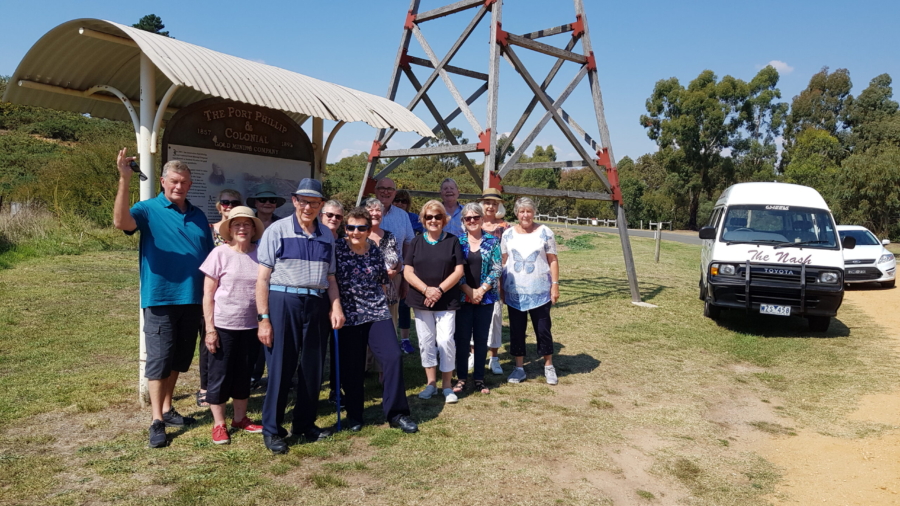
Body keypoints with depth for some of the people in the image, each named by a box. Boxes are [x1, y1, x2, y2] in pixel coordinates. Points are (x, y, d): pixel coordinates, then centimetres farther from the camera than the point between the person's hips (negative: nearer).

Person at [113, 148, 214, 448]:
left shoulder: (198, 216, 11)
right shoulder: (148, 210, -4)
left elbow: (210, 259, 15)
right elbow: (121, 222, -26)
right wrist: (125, 181, -36)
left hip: (193, 299, 5)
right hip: (160, 298, -5)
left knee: (180, 358, 14)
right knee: (159, 358, -2)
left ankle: (167, 409, 29)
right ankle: (157, 421, 4)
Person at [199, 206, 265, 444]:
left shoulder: (259, 254, 1)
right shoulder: (220, 253, -8)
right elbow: (208, 295, -7)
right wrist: (210, 329, -10)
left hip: (250, 326, 3)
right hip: (222, 326, -3)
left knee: (244, 374, 15)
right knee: (219, 375, 6)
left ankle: (240, 419, 30)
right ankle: (218, 424, 20)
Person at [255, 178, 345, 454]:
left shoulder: (327, 236, 9)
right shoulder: (277, 230, -4)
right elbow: (263, 278, -6)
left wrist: (336, 307, 0)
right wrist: (263, 318, -10)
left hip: (317, 306, 4)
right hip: (283, 303, -4)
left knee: (313, 367, 12)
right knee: (280, 367, 2)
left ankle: (305, 423, 29)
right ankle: (272, 430, 18)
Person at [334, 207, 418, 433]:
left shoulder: (376, 251, 5)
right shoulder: (337, 249, -5)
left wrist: (376, 298, 8)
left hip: (378, 313, 2)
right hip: (348, 315, -2)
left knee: (393, 357, -8)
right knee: (351, 366, 4)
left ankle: (396, 412, 5)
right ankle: (354, 415, 24)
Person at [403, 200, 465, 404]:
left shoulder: (452, 241, 2)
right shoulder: (416, 242, 5)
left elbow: (459, 271, -3)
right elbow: (407, 272, 0)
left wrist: (440, 290, -14)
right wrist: (426, 290, -14)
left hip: (447, 301, -2)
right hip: (421, 300, 2)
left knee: (446, 340, -6)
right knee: (426, 341, 8)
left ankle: (447, 386, 6)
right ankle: (431, 383, 20)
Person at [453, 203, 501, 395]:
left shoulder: (492, 241, 3)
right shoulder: (458, 241, 1)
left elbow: (496, 270, -1)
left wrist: (481, 290, -11)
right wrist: (469, 291, -11)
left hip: (485, 297, 1)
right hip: (463, 297, 0)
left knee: (481, 339, 7)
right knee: (462, 338, 3)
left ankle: (479, 379, 18)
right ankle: (461, 378, 14)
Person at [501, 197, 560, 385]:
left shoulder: (544, 233, -1)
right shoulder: (508, 234, 4)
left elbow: (553, 261, 0)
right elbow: (503, 262, 7)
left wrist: (555, 284, -7)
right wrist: (501, 288, 5)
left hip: (540, 292, -2)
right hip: (514, 292, 2)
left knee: (543, 329, 3)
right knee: (516, 330, 7)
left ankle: (549, 366, 20)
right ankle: (519, 367, 19)